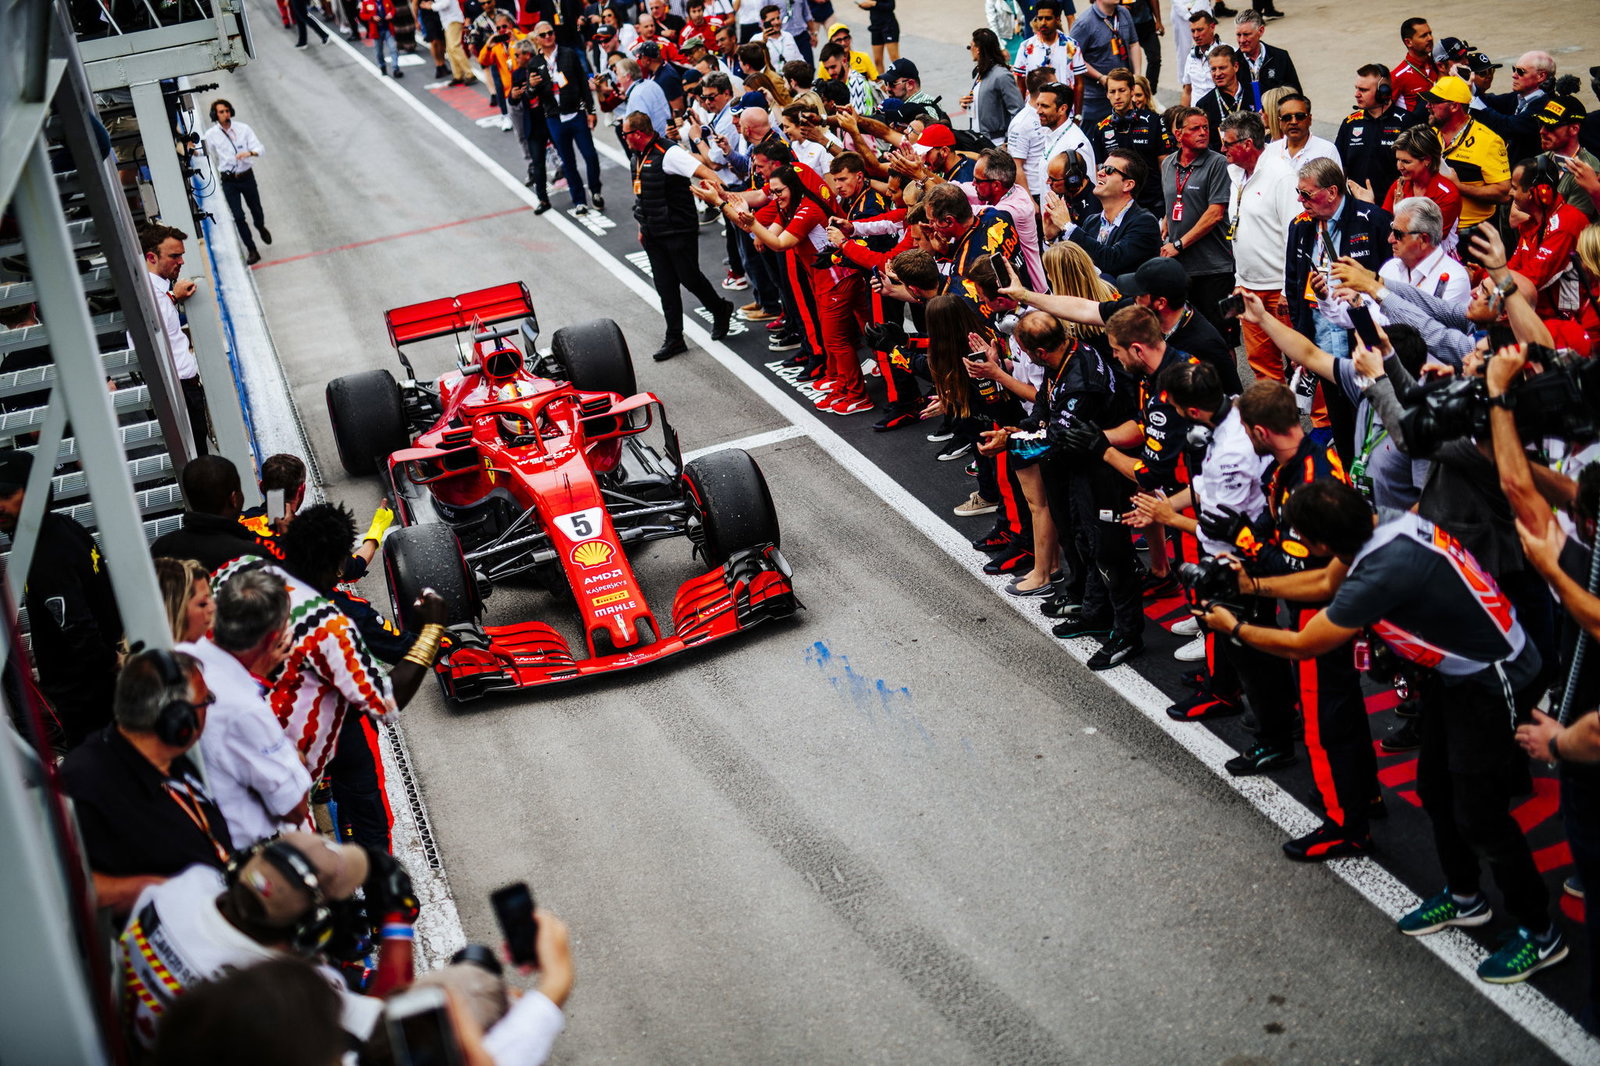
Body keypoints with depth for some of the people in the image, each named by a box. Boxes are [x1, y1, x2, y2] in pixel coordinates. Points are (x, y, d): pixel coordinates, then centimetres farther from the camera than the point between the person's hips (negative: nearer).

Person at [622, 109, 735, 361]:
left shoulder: (667, 153, -19)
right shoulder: (638, 157, 10)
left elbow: (702, 170, -29)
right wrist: (643, 227, 21)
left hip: (679, 232, -8)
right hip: (654, 234, 8)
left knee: (689, 278, 2)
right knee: (665, 286, 9)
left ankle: (721, 311, 29)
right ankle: (674, 339, 16)